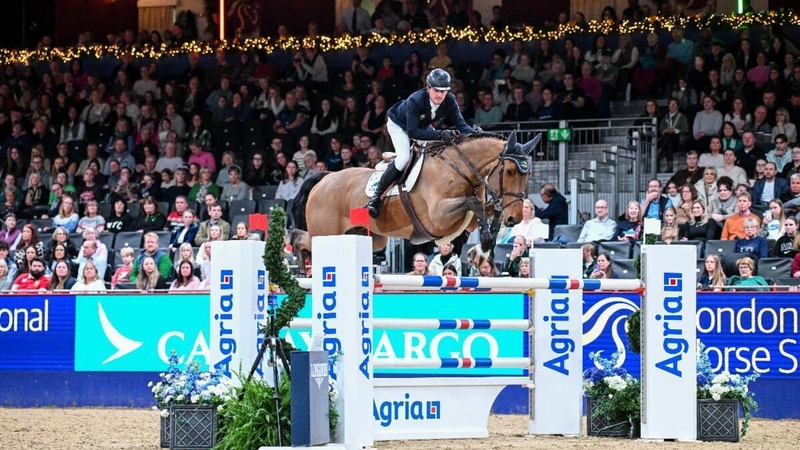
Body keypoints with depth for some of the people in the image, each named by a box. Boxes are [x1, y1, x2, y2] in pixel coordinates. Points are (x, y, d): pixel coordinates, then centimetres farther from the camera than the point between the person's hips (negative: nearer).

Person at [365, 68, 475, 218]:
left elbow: (460, 124, -25)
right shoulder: (415, 100, -41)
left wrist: (473, 132, -48)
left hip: (423, 125, 6)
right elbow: (412, 132, -45)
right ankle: (376, 197, -19)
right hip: (399, 125, -6)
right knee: (404, 158, -26)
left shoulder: (450, 101, -27)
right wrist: (440, 135, -55)